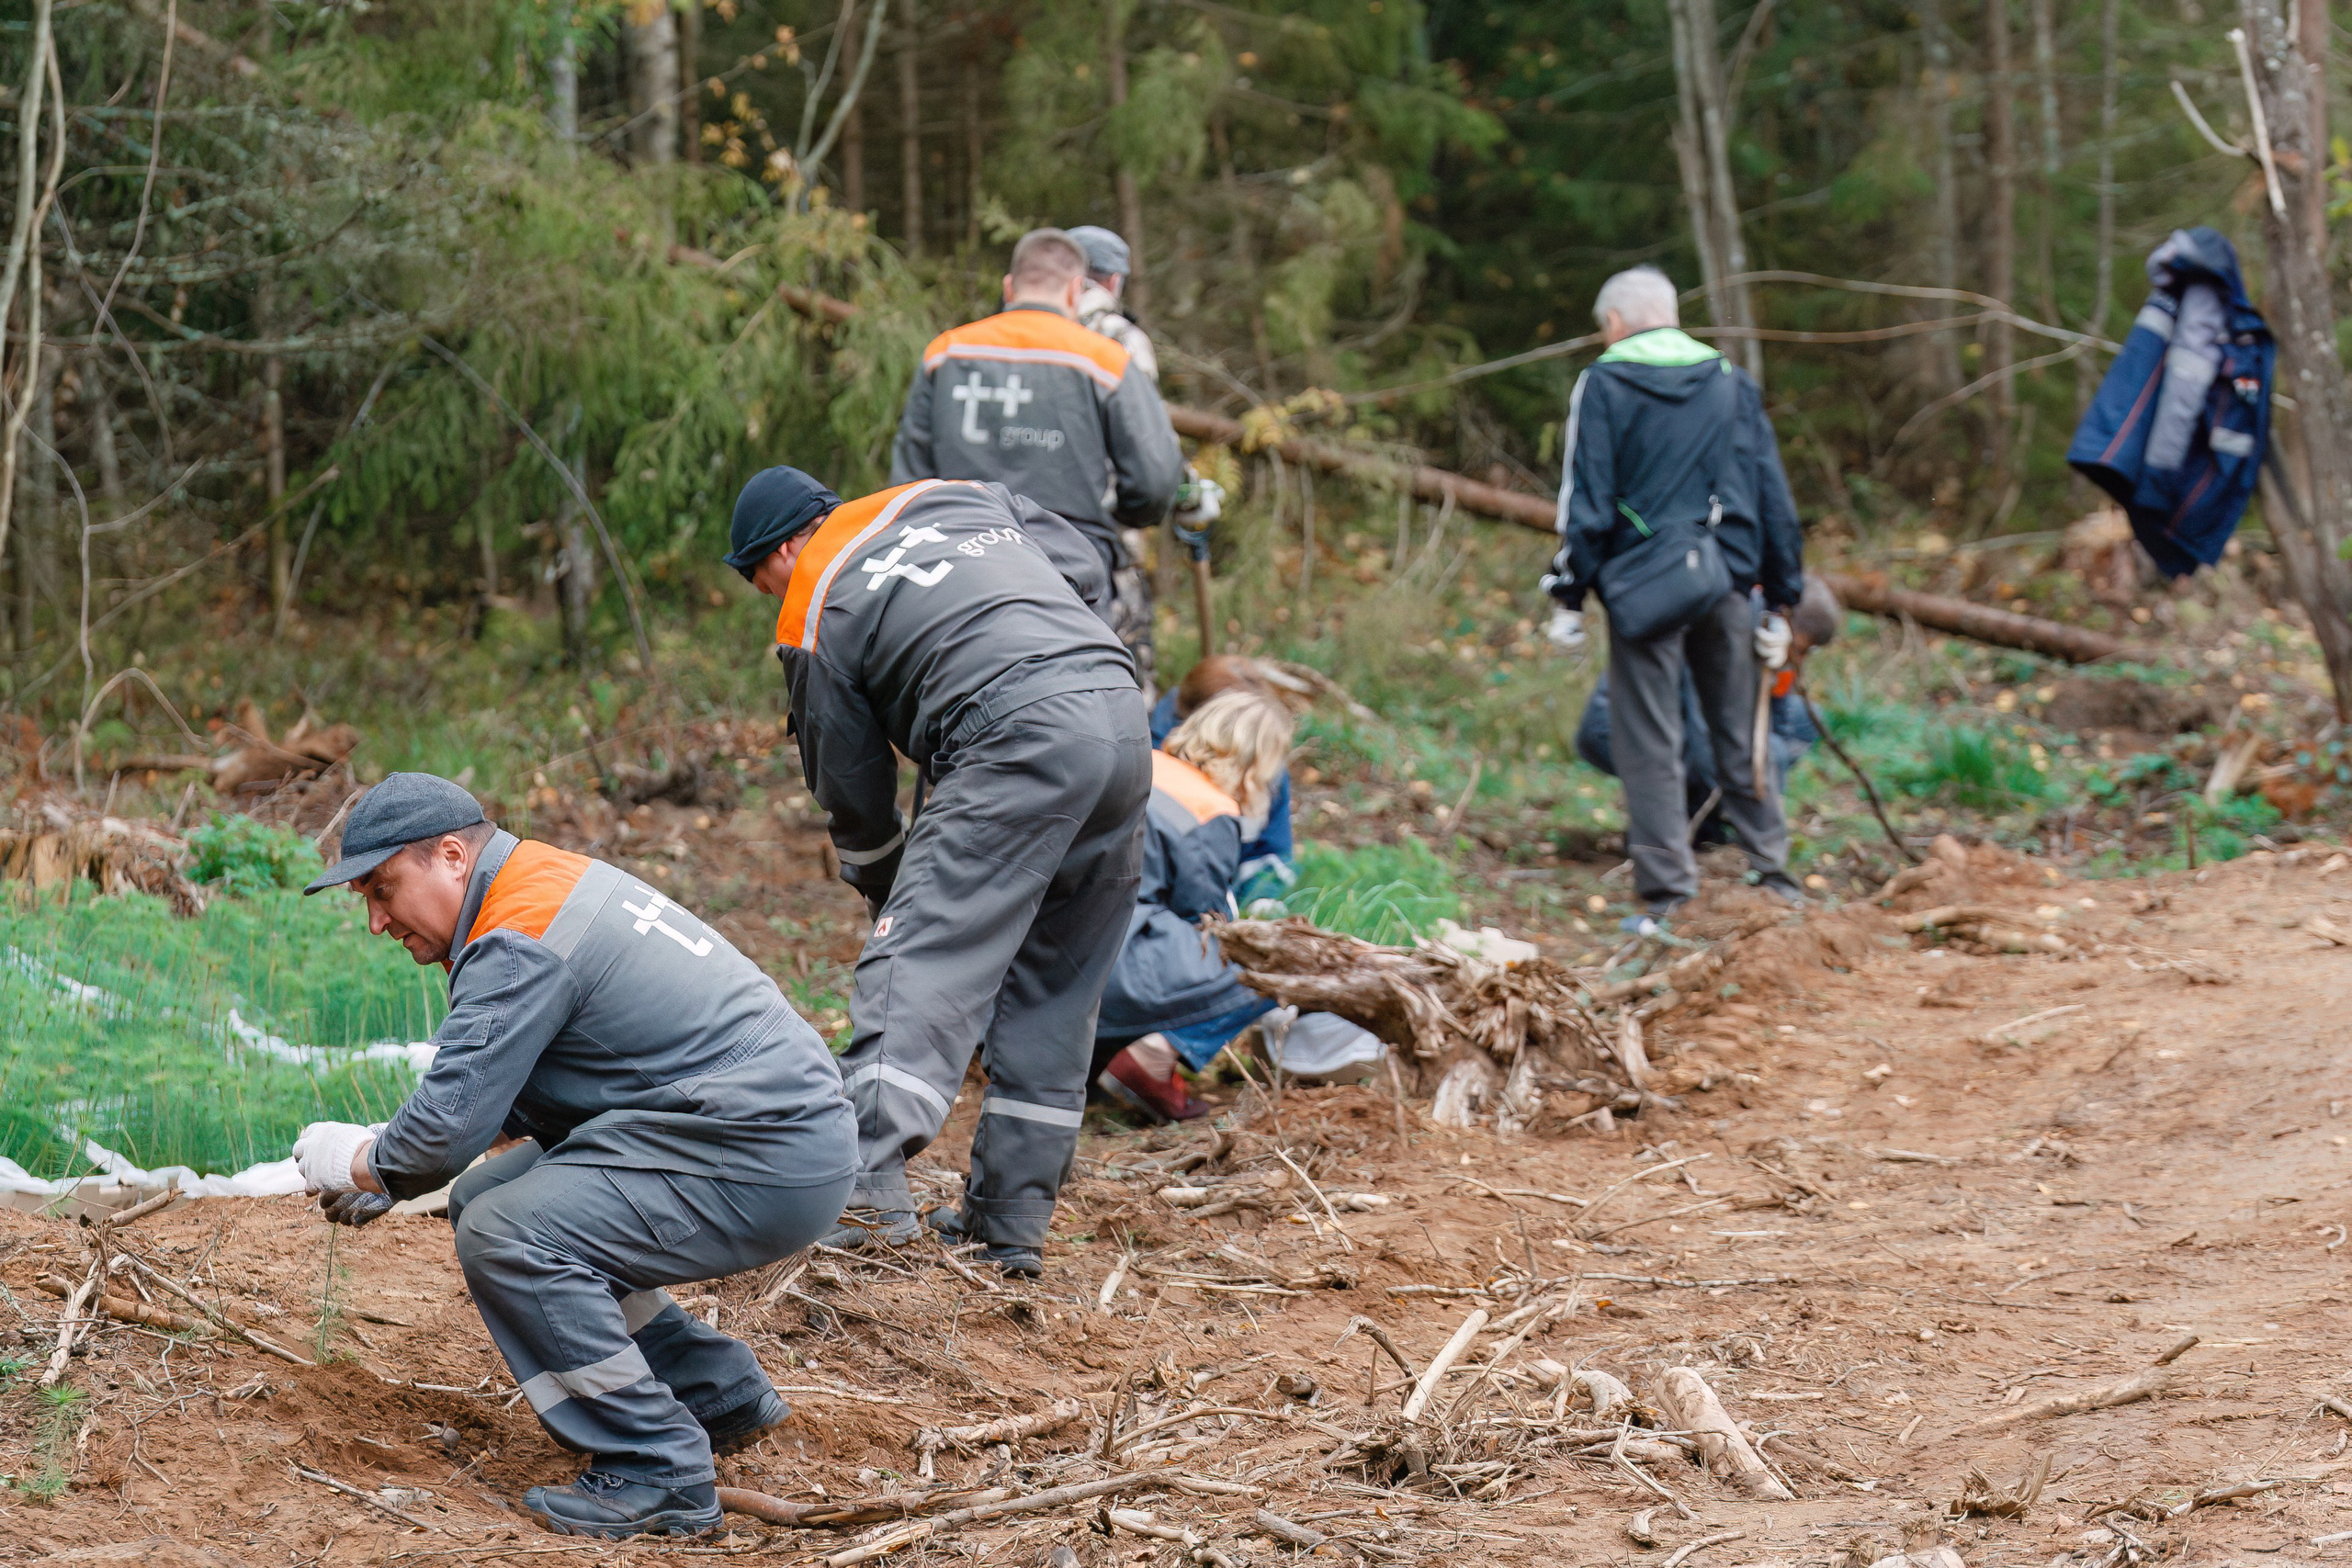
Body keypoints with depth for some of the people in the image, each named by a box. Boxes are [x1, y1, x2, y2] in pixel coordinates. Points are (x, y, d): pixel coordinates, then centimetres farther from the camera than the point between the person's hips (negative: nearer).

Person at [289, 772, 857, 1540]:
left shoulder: (520, 944, -17)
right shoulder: (548, 879, 14)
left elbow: (451, 1124, -21)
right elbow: (485, 1094, 23)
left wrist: (359, 1162, -1)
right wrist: (387, 1173, 14)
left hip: (765, 1172, -11)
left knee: (504, 1237, -20)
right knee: (489, 1199, 14)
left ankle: (659, 1475, -13)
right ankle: (719, 1395, 21)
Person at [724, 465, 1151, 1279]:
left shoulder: (816, 617, 10)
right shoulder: (960, 498, 26)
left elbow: (855, 799, 16)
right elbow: (1087, 574, 22)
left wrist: (891, 900, 31)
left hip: (1021, 742, -7)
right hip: (1124, 718, 7)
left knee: (919, 964, -7)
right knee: (1053, 992, 13)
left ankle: (872, 1188, -23)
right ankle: (1012, 1219, 15)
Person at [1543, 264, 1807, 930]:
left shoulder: (1603, 384, 0)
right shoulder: (1732, 383, 12)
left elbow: (1585, 500, -6)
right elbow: (1774, 496, 11)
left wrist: (1569, 596, -2)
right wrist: (1780, 600, 15)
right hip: (1727, 586, 4)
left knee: (1649, 742, -1)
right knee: (1740, 736, 14)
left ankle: (1666, 894, -4)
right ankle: (1773, 874, 16)